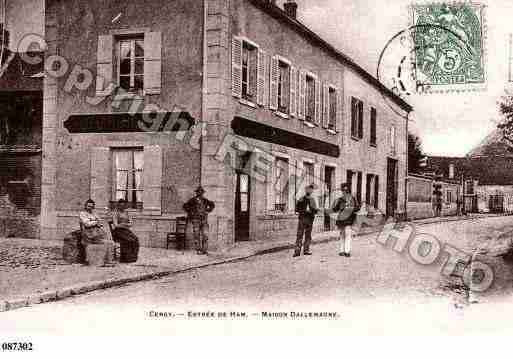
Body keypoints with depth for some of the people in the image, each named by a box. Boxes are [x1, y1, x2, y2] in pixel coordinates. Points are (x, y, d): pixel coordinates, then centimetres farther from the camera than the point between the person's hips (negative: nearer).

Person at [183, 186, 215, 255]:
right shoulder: (193, 200, -5)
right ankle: (198, 250, 8)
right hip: (196, 220, -2)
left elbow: (212, 205, 22)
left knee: (205, 235, -6)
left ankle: (205, 250, 0)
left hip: (204, 220, 2)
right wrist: (190, 213, 3)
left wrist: (208, 211, 13)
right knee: (197, 236, 0)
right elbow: (185, 206, 6)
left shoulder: (205, 200, 4)